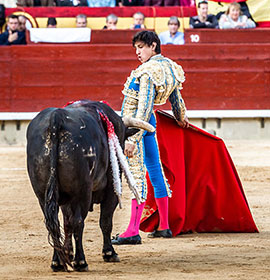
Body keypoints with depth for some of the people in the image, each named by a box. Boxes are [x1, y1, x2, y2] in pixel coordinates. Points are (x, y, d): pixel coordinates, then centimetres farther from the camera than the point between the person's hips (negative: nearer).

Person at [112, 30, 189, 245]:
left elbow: (143, 107, -25)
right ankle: (164, 226, 22)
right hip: (149, 123, 10)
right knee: (154, 168, 15)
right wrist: (181, 117, 42)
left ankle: (133, 231, -17)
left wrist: (132, 139, -27)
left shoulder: (149, 72, -20)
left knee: (137, 173, -13)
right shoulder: (167, 67, 8)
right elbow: (176, 96, 23)